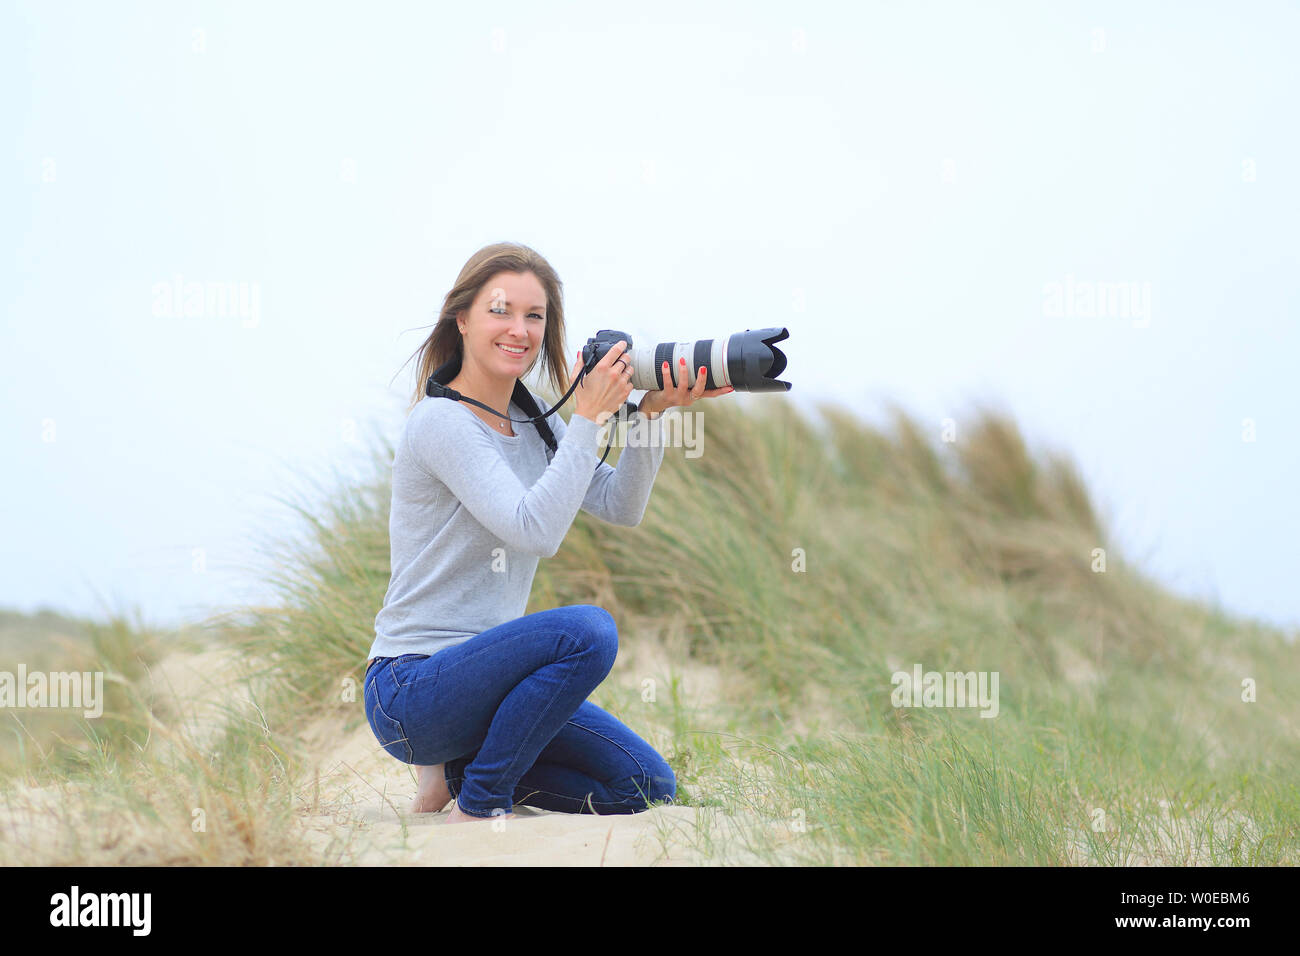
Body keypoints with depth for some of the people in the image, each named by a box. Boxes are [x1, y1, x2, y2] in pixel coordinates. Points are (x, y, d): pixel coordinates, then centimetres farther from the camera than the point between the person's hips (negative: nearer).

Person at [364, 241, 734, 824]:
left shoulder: (530, 421, 11)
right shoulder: (442, 422, -15)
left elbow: (621, 508, 3)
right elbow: (535, 530, -26)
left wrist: (651, 413, -10)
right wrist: (588, 418, -23)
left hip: (477, 672, 8)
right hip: (409, 687, -8)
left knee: (647, 788, 2)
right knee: (588, 630, -31)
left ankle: (458, 769, 13)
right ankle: (478, 806, -15)